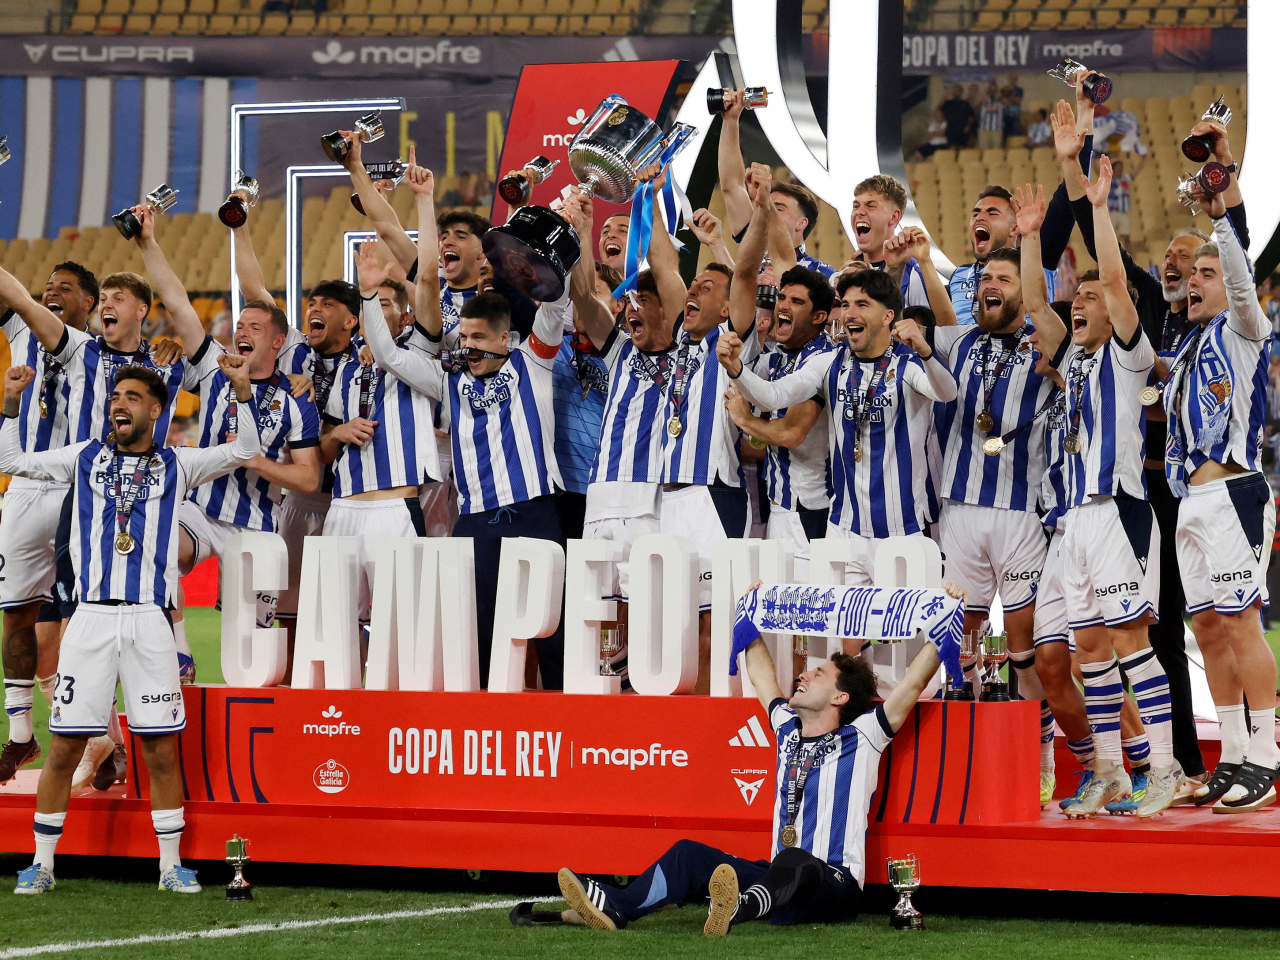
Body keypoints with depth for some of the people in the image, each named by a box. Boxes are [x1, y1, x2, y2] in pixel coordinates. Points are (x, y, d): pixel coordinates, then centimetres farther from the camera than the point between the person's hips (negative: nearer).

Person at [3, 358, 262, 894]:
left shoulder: (176, 465, 12)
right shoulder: (85, 458, 14)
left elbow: (245, 451, 9)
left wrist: (243, 391, -2)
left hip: (149, 620, 0)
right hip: (91, 616, 0)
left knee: (161, 749, 0)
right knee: (65, 746, 0)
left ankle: (171, 865, 10)